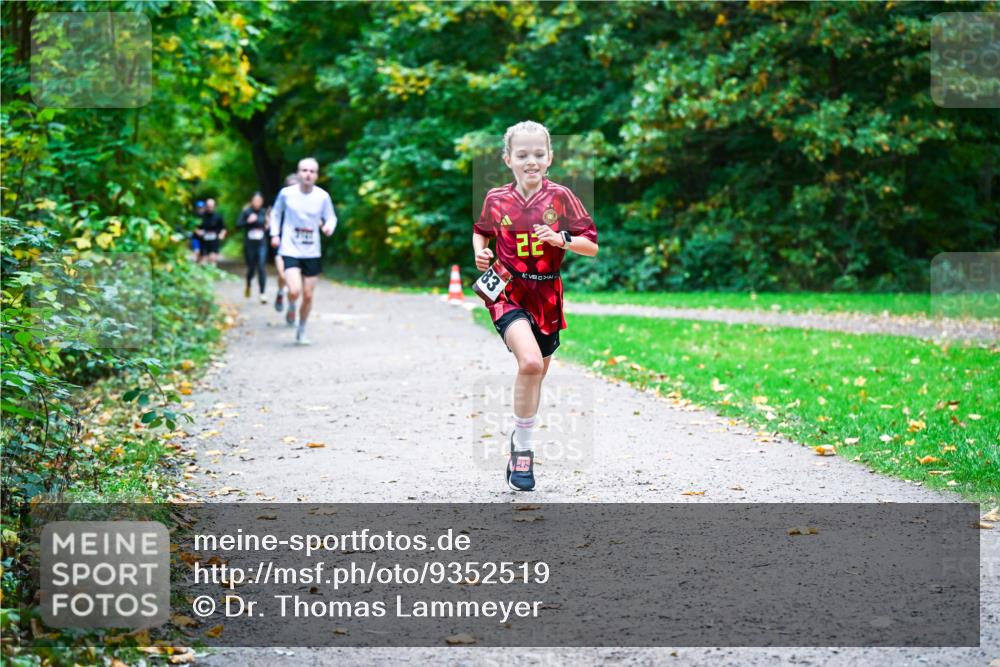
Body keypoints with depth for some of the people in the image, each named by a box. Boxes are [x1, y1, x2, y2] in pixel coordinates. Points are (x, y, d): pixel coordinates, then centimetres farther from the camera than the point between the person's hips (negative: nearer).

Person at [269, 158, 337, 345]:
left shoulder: (323, 196, -4)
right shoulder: (286, 193, -5)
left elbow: (331, 217, 7)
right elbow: (276, 213, 12)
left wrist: (329, 226, -15)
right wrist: (275, 234, 3)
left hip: (312, 252, 2)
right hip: (290, 250, -2)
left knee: (308, 296, 6)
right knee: (294, 291, -19)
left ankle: (302, 331, 27)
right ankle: (291, 308, 18)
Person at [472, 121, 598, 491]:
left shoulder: (560, 196, -5)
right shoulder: (496, 199, -4)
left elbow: (593, 246, -4)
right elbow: (480, 231, 17)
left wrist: (561, 239, -21)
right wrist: (480, 252, -3)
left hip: (547, 295, 3)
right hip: (508, 291, -3)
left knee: (538, 370, 16)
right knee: (530, 362, -26)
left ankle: (522, 439, 40)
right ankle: (522, 447, -10)